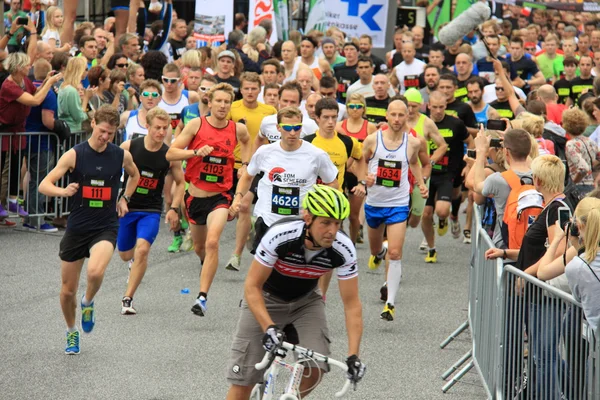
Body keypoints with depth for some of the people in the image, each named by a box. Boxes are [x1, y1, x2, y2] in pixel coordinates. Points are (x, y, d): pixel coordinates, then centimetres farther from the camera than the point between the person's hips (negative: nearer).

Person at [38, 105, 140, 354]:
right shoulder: (74, 155, -9)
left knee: (95, 272, -30)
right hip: (77, 228, 1)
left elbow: (134, 175, 23)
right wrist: (62, 191, -33)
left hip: (106, 228, -1)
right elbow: (44, 185, -13)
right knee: (68, 290, 8)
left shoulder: (122, 156, -2)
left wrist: (124, 198, 9)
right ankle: (71, 332, 36)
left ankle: (88, 303, 4)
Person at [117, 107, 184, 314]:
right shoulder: (129, 147, -10)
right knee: (125, 255, 14)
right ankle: (135, 260, 55)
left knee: (142, 249, -22)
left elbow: (180, 182, 8)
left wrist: (174, 208, -3)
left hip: (151, 211, -1)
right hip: (126, 207, 1)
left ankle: (127, 300, -14)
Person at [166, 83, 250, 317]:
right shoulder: (196, 125, -7)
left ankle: (202, 297, -24)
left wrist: (245, 164, 13)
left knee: (212, 242, -23)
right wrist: (195, 152, -25)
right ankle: (207, 265, 55)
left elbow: (247, 141, 26)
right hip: (195, 196, 1)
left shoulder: (238, 129, 0)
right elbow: (170, 153, -11)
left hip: (220, 196, -1)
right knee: (199, 247, 18)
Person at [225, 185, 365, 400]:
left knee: (315, 370, -20)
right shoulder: (279, 236, -34)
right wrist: (268, 327, -40)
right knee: (243, 381, -7)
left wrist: (353, 355, -27)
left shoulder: (343, 250, -26)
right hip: (266, 299, -2)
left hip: (305, 301, 2)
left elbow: (352, 304, -18)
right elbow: (252, 286, -27)